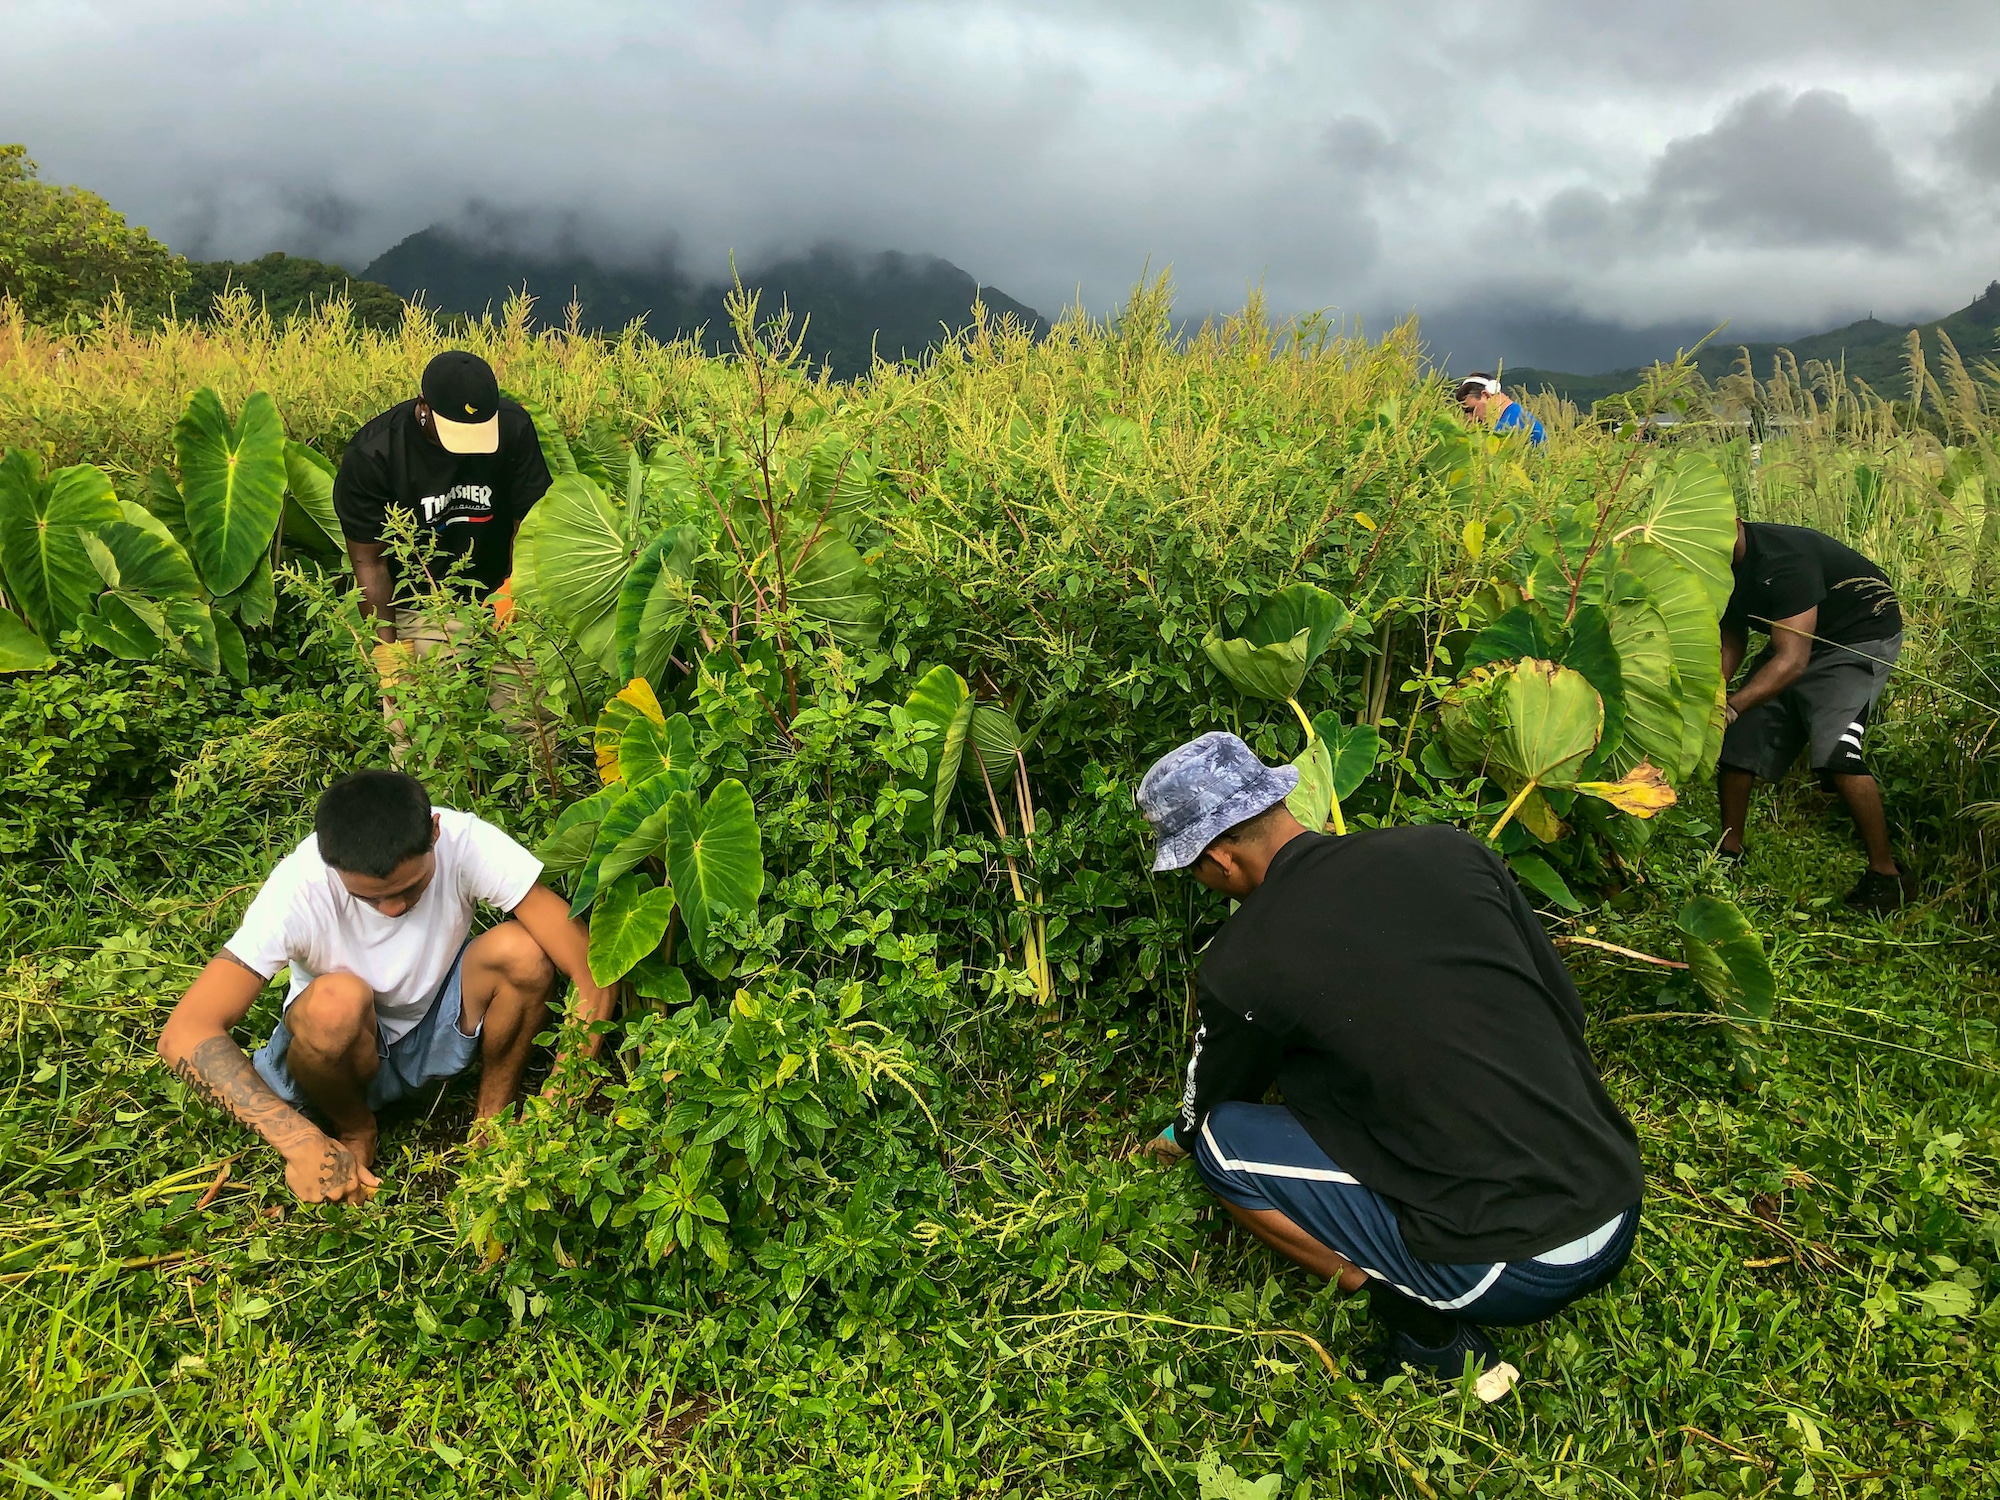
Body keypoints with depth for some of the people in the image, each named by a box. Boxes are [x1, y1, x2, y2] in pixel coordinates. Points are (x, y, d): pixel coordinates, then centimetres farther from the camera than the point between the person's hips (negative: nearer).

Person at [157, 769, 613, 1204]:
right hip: (344, 1045, -1)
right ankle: (354, 1130, -2)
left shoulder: (465, 842, -28)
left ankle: (494, 1112, -2)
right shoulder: (299, 887, -30)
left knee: (521, 949, -28)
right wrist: (299, 1140, -44)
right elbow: (184, 1035, -34)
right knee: (338, 1000, -35)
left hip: (443, 1029, 1)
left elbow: (593, 967, -31)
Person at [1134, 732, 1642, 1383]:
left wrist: (1176, 1141, 37)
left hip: (1511, 1275, -6)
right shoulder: (1450, 849, 3)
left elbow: (1213, 1101, 13)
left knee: (1221, 1141, 5)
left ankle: (1430, 1334, 4)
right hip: (1623, 1209, 7)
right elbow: (1567, 1013, 13)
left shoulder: (1242, 963, -9)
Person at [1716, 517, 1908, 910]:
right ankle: (1729, 854, 19)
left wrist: (1729, 709, -49)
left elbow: (1792, 660, -39)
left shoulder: (1782, 560, -35)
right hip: (1792, 640, 8)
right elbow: (1731, 642, 0)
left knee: (1834, 750, -25)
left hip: (1861, 634, -8)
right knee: (1736, 740, 3)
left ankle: (1885, 873, -13)